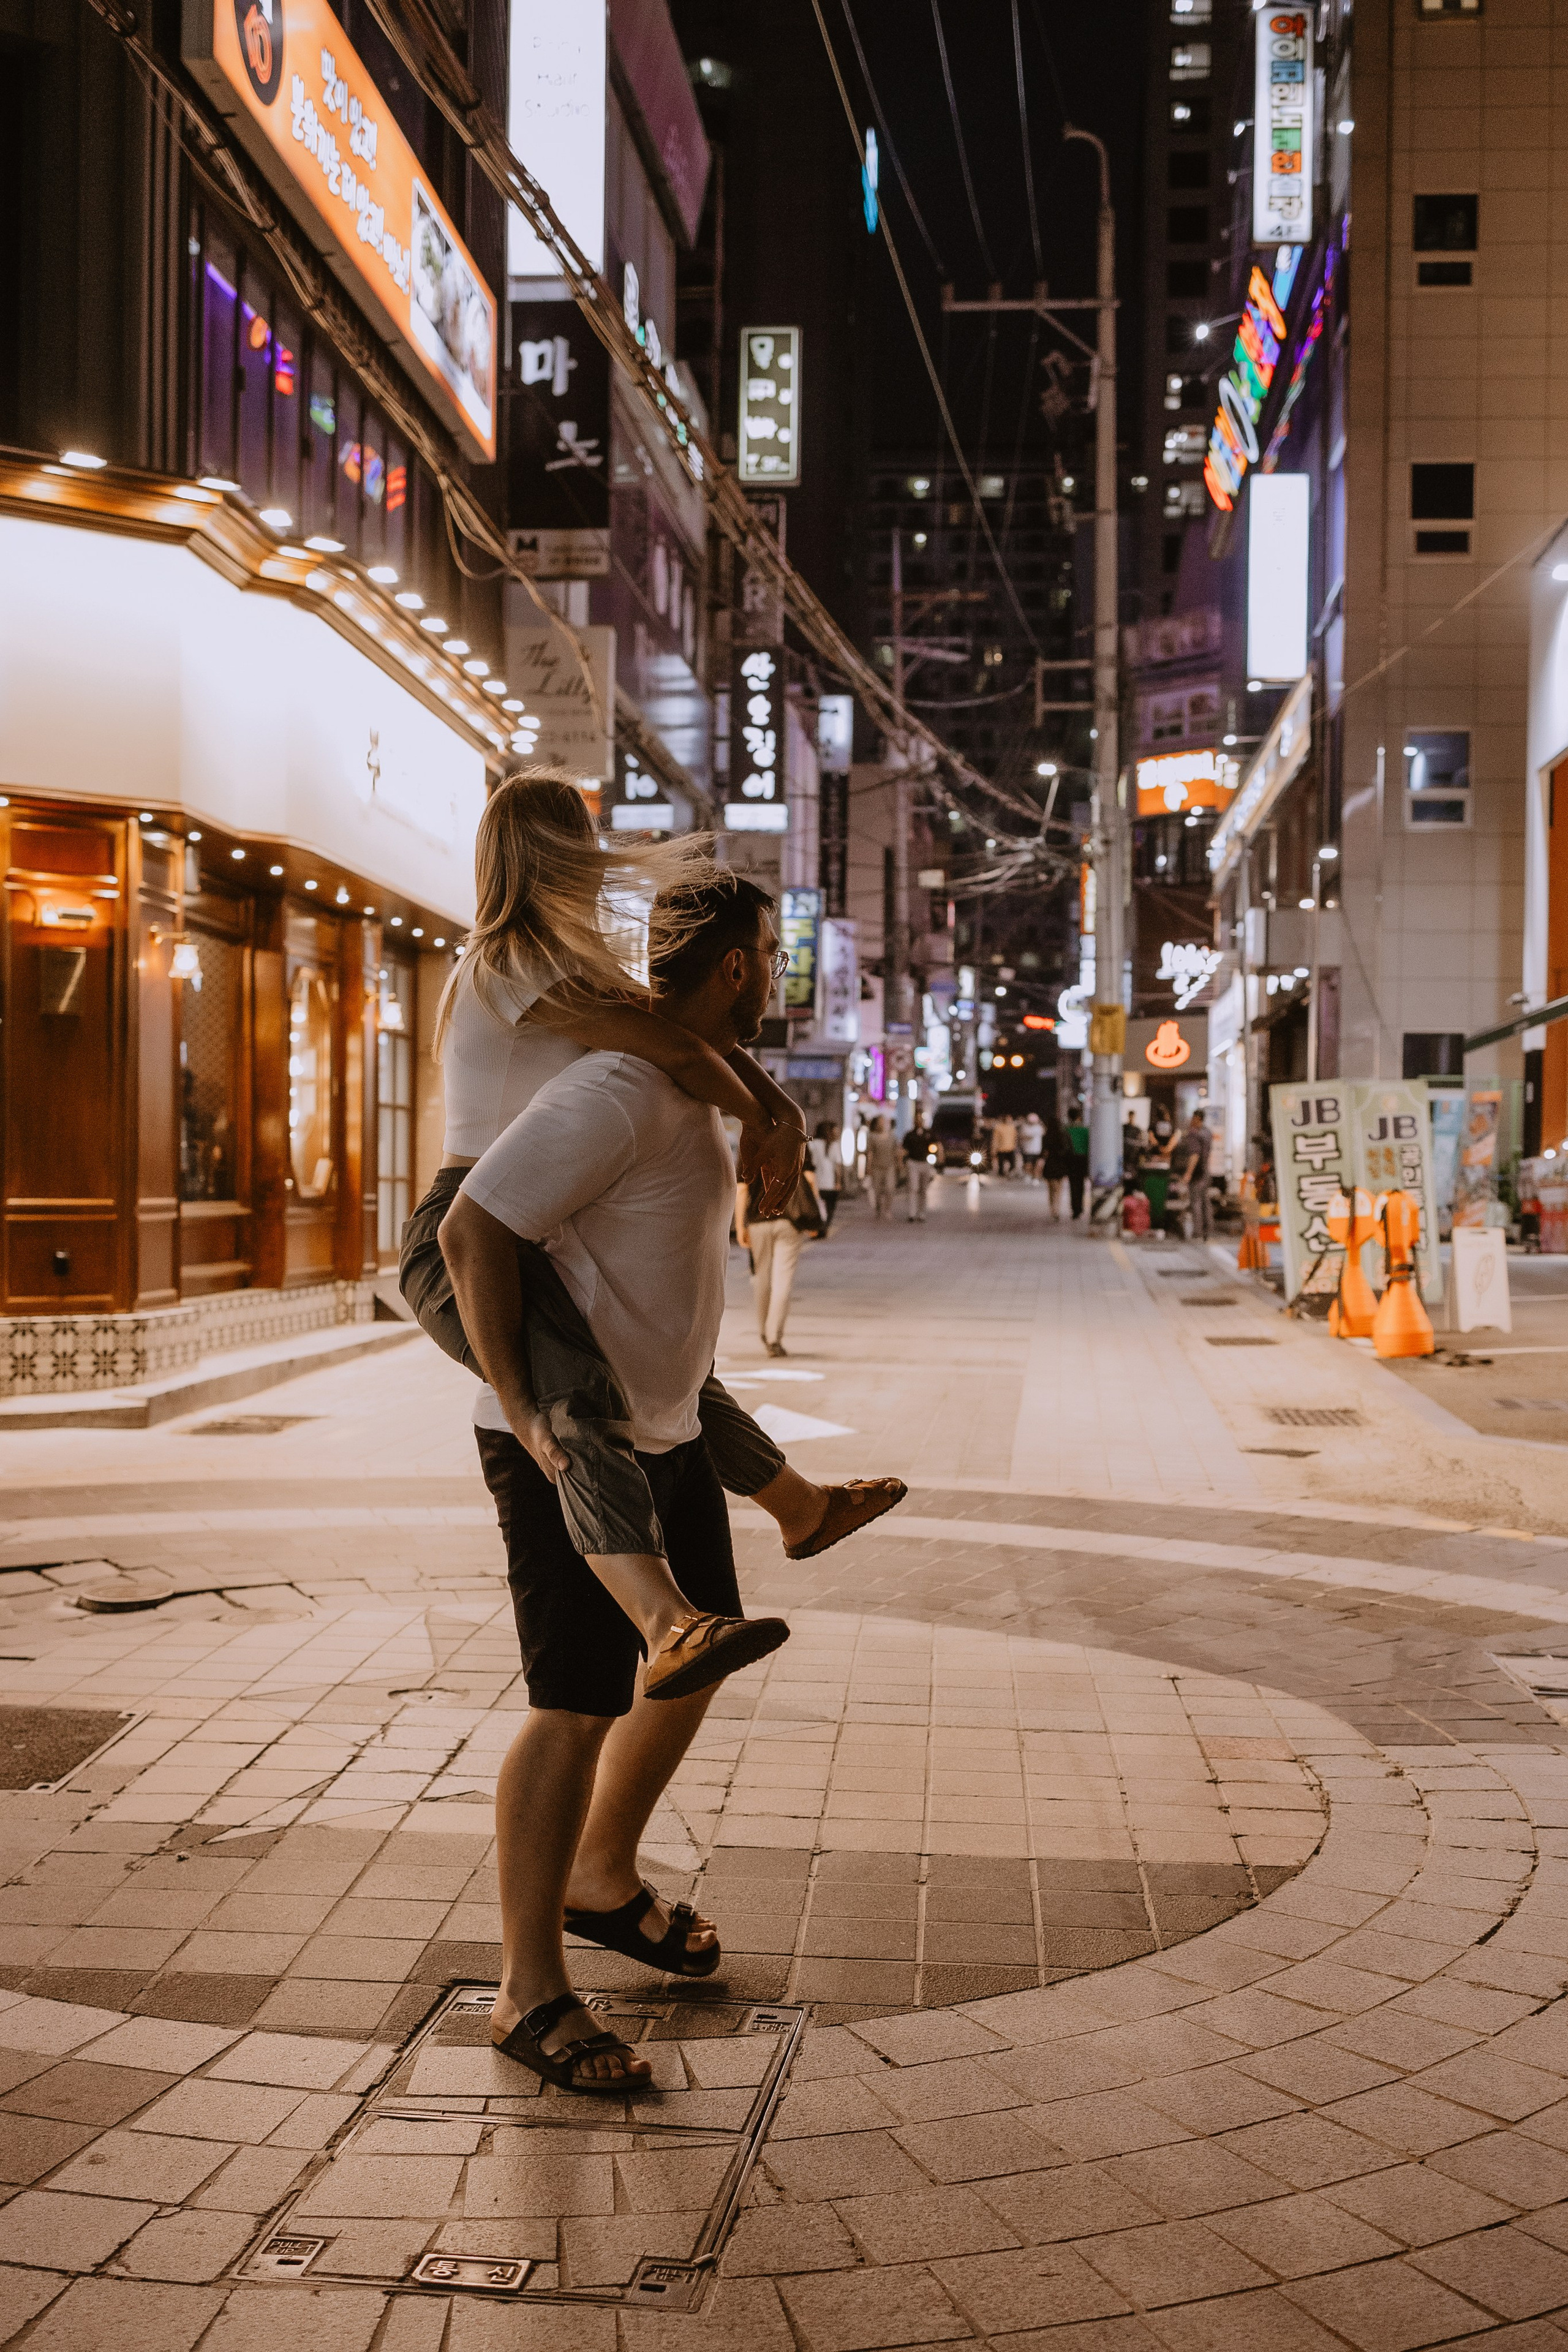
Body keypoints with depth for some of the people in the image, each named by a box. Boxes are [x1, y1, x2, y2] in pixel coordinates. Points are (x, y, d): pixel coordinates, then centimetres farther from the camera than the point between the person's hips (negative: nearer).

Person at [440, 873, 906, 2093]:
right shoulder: (620, 1088, -21)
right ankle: (531, 1993, 6)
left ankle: (603, 1883, 38)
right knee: (581, 1707, -7)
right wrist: (521, 1404, -28)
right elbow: (474, 1230, -26)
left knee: (696, 1655, 19)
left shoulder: (700, 1087, 11)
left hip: (664, 1430, 10)